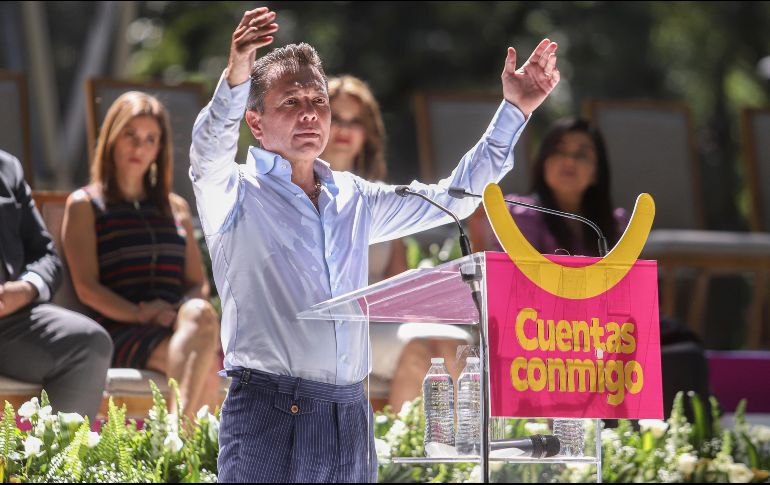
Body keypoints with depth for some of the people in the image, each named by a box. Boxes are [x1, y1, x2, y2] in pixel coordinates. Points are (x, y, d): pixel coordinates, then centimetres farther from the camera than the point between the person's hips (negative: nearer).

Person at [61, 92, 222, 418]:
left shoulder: (176, 208, 29)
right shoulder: (84, 205, 14)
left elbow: (199, 283, 20)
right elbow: (86, 287, 1)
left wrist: (187, 314, -4)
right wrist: (139, 314, -16)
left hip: (176, 325, 3)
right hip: (120, 331, -3)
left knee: (201, 314, -38)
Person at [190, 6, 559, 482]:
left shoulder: (353, 199, 18)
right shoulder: (238, 194, 1)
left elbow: (452, 198, 26)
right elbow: (210, 153, -21)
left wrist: (514, 111, 20)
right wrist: (235, 79, -41)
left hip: (351, 417, 5)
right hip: (271, 416, -5)